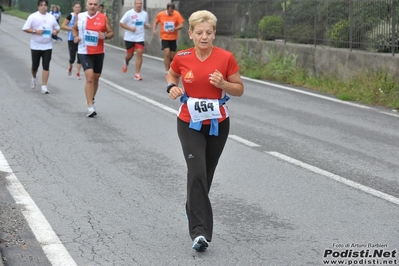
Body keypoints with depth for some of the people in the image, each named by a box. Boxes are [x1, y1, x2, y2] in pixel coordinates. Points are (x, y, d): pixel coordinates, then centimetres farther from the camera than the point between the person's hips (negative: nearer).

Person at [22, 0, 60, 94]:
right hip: (35, 45, -2)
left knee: (46, 67, -5)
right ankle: (34, 78, 40)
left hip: (48, 46, 2)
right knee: (35, 66, 7)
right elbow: (25, 28, -5)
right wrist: (35, 31, -19)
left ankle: (44, 86, -2)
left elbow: (57, 28, 19)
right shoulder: (33, 16, -3)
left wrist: (56, 31, -4)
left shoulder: (51, 17, 9)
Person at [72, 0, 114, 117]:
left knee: (96, 79, 14)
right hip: (84, 52, -2)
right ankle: (90, 107, -17)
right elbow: (74, 28, 18)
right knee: (89, 77, -17)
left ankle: (91, 100, 38)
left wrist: (105, 36, -18)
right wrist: (75, 37, -3)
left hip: (99, 53, 2)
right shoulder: (80, 16, 0)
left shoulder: (103, 18, -3)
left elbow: (111, 32, 4)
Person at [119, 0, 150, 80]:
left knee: (139, 53, -11)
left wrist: (147, 26, -7)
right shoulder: (129, 13, -8)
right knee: (130, 54, 8)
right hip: (129, 38, -2)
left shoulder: (145, 14, 4)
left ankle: (137, 74, -7)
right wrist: (130, 28, -18)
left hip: (140, 38, 2)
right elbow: (121, 23, -5)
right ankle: (126, 62, 46)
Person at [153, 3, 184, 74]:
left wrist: (174, 29, -25)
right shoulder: (160, 14, -7)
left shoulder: (177, 14, -9)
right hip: (164, 38, -1)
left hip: (173, 38, 1)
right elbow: (156, 22, 9)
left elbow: (181, 25, -10)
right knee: (167, 53, -16)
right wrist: (154, 29, -7)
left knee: (172, 56, 7)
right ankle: (167, 71, -9)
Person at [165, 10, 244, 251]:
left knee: (205, 174, 16)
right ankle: (201, 231, -20)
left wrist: (223, 84, -21)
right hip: (190, 124, -1)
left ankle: (194, 211, 44)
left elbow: (239, 89, -1)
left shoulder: (226, 58, -10)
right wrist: (172, 87, -8)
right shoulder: (182, 58, -8)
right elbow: (171, 75, 14)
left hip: (218, 124, 1)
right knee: (197, 173, -17)